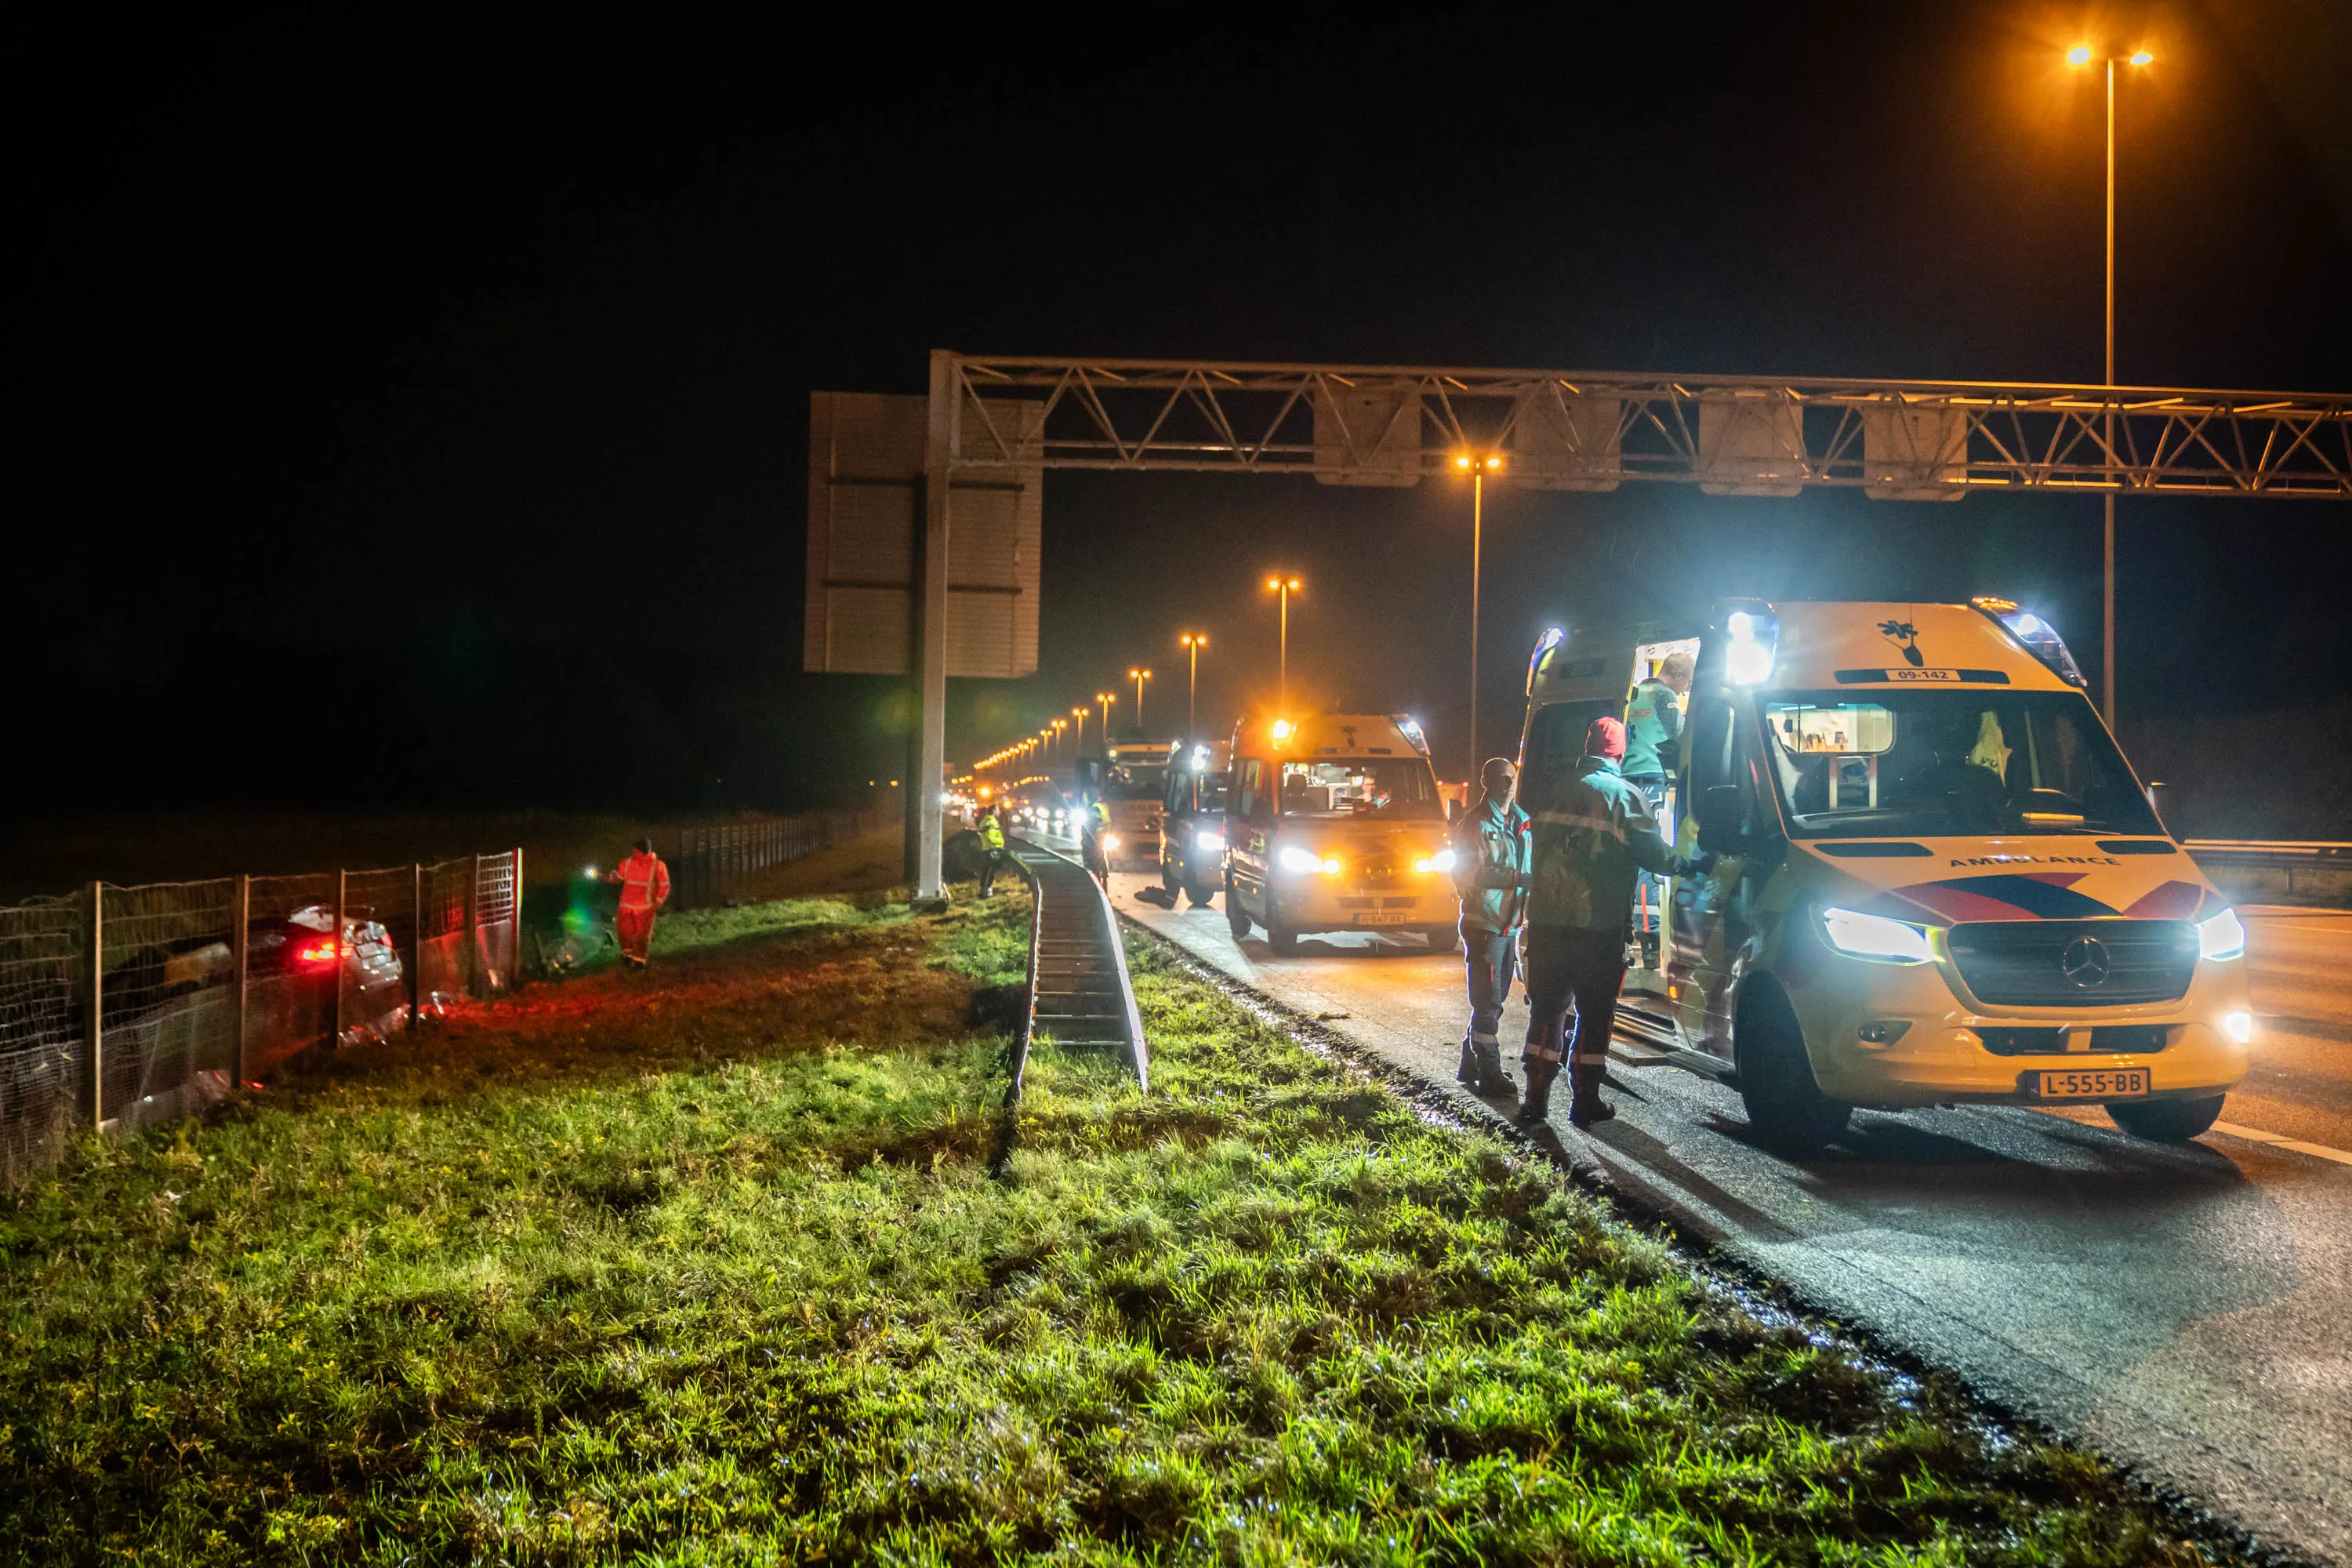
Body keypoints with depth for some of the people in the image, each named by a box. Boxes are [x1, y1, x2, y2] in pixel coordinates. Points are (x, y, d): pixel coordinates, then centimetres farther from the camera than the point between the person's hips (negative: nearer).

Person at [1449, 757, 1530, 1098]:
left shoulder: (1520, 824, 15)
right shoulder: (1476, 823, -8)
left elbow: (1528, 872, 21)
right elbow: (1473, 873, -16)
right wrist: (1517, 878, -24)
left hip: (1509, 926, 8)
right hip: (1484, 925, -8)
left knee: (1494, 999, 13)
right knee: (1488, 1000, -7)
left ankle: (1471, 1066, 23)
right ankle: (1490, 1074, -4)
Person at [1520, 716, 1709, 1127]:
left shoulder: (1555, 790, 8)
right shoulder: (1624, 796, -5)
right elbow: (1655, 855, -7)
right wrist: (1694, 865, 9)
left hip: (1546, 922, 4)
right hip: (1597, 927, -4)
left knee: (1547, 1008, 11)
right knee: (1595, 1014, 7)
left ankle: (1536, 1101, 8)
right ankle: (1585, 1102, 8)